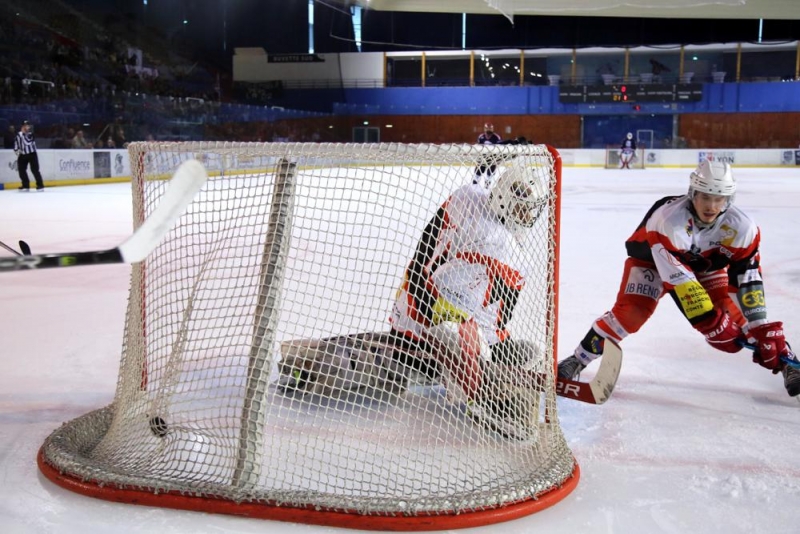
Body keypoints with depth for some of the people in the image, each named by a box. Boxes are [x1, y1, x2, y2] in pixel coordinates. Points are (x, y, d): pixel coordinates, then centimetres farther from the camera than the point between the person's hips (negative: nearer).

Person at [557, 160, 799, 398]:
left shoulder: (741, 227, -27)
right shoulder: (669, 219, -40)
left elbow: (748, 279, -23)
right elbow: (677, 276, -43)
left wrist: (763, 330, -28)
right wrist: (708, 320, -44)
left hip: (706, 264, 3)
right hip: (652, 258, -3)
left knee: (729, 320, -14)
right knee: (631, 311, -24)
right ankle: (577, 361, -15)